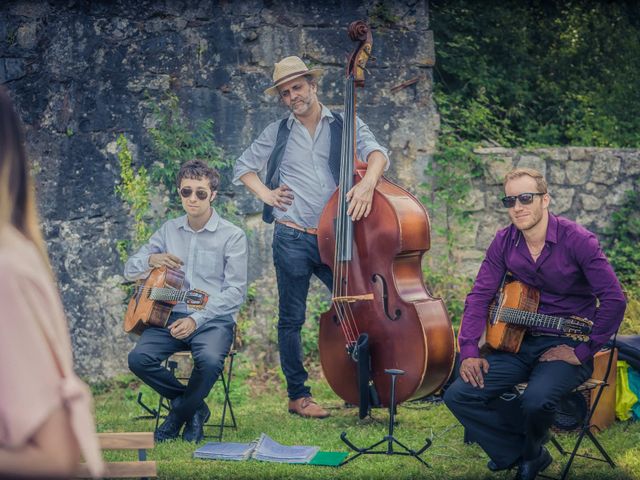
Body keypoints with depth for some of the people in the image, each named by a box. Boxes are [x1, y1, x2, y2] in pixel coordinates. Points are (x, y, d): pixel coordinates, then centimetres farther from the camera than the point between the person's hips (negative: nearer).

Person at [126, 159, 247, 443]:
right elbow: (130, 271, 18)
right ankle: (194, 407, -2)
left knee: (210, 361, -36)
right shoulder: (169, 231, 14)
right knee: (139, 359, -25)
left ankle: (179, 415, -5)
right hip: (171, 315, 4)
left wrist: (196, 319, -18)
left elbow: (235, 292, -7)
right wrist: (152, 260, -7)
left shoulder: (232, 236, 0)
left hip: (213, 320, -4)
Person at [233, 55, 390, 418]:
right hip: (293, 238, 0)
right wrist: (266, 194, 3)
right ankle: (298, 395, 15)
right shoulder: (278, 133, 10)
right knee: (292, 319, 5)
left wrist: (368, 182, -32)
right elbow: (244, 167, 20)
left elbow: (376, 152, -12)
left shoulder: (346, 126, 6)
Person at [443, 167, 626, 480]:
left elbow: (614, 300, -19)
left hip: (566, 346, -5)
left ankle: (530, 452, 2)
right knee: (458, 395, -12)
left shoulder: (577, 240, -16)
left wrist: (583, 352, -17)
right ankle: (517, 454, 5)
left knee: (536, 401, -34)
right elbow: (480, 295, 2)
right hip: (520, 341, 5)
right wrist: (469, 351, -10)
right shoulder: (504, 242, 0)